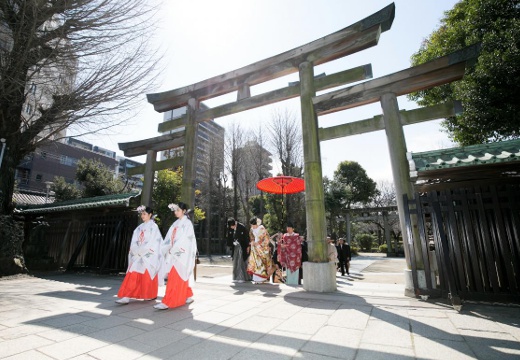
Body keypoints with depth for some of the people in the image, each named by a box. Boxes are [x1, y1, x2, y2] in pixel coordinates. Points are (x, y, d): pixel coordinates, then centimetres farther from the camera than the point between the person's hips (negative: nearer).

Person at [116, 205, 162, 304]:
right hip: (139, 254, 5)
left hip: (149, 255, -5)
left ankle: (150, 295, 19)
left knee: (148, 274, 2)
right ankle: (126, 297, 0)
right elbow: (135, 241, 10)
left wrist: (141, 251, -11)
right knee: (133, 274, -3)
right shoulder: (140, 227, 12)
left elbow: (152, 242, -11)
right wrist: (137, 251, -6)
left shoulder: (153, 226, -6)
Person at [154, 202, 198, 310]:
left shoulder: (187, 223, -7)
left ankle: (167, 302, -4)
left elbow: (184, 239, -15)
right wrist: (167, 249, -2)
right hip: (174, 254, 7)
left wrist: (172, 250, -15)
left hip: (182, 254, -7)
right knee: (181, 277, 13)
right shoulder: (176, 223, 14)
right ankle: (188, 296, 26)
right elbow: (169, 238, 10)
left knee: (175, 278, -7)